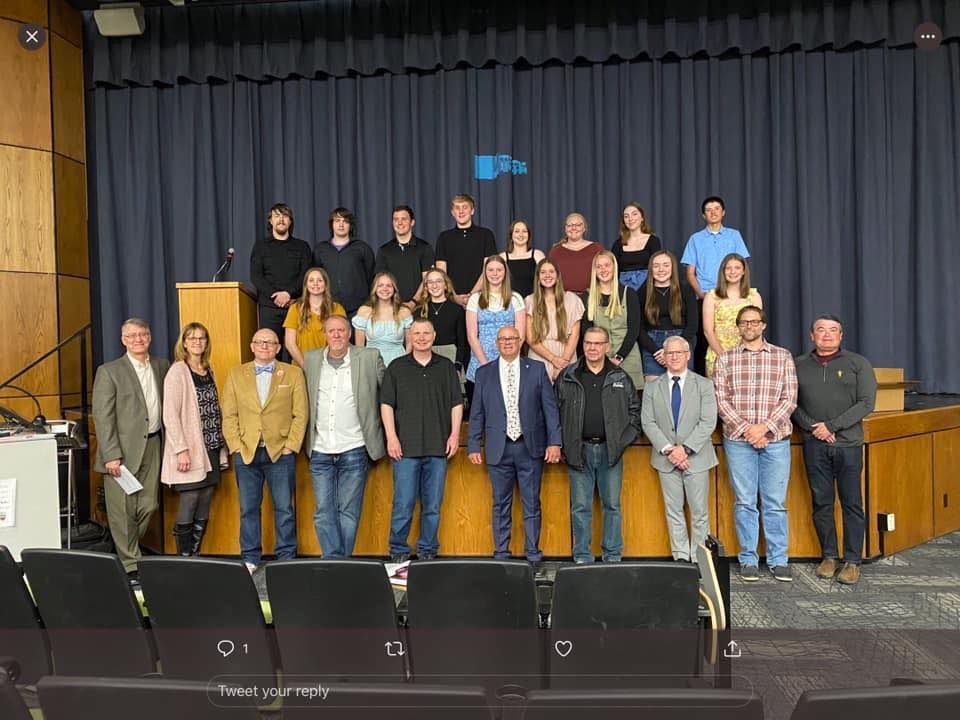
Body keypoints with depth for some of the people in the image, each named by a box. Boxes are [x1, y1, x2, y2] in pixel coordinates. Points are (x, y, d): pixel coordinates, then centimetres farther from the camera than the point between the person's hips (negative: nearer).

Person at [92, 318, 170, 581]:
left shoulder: (162, 366, 11)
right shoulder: (109, 371, -3)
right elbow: (102, 417, -7)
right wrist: (111, 456, -14)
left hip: (153, 447, 5)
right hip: (123, 450, -4)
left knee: (148, 506, 8)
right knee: (123, 511, 1)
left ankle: (125, 548, 29)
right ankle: (130, 565, 12)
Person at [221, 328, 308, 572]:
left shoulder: (293, 374, 5)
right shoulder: (236, 375, 9)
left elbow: (300, 414, 1)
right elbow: (229, 415, 5)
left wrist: (290, 446, -6)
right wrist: (236, 447, -4)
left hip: (281, 452, -1)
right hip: (245, 452, 2)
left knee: (284, 508, 4)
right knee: (248, 509, 7)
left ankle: (286, 557, 15)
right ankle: (250, 558, 18)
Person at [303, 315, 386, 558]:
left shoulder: (370, 357, -2)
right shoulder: (311, 359, 8)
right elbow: (304, 398, 17)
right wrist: (306, 441, 13)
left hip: (354, 450, -3)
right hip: (320, 451, 3)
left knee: (349, 511, 4)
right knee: (323, 512, 4)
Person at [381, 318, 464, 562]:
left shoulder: (446, 367, 11)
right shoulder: (396, 367, 6)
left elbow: (456, 403, 10)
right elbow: (386, 404, 3)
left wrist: (455, 434, 0)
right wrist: (391, 437, -6)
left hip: (438, 448, 2)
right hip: (406, 447, -2)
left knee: (433, 504, 8)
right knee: (403, 503, -1)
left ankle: (428, 551, 19)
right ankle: (398, 551, 12)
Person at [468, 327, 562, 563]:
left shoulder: (537, 369, 4)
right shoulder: (484, 373, 7)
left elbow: (550, 407, 2)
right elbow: (477, 413, 7)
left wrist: (554, 441, -4)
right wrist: (473, 445, 3)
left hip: (530, 447, -1)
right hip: (498, 448, 1)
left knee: (531, 504, 6)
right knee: (501, 504, 8)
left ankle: (533, 553, 16)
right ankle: (501, 552, 18)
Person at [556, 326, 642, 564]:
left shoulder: (621, 378, 5)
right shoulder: (567, 377, 3)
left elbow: (635, 410, 9)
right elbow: (554, 410, 5)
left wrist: (624, 440, -1)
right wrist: (562, 442, -2)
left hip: (610, 450, 1)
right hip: (579, 450, 0)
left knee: (612, 506, 7)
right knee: (580, 507, 5)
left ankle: (613, 557, 19)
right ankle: (582, 557, 15)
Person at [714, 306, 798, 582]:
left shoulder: (783, 356, 7)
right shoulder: (725, 359, 6)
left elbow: (789, 399, 1)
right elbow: (721, 401, 0)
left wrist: (765, 427, -11)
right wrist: (746, 430, -10)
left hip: (775, 438, 0)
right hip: (738, 440, 0)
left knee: (775, 503, 4)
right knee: (745, 502, 6)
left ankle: (778, 560, 16)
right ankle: (748, 560, 15)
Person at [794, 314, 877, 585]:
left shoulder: (858, 363, 5)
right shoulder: (799, 365, 9)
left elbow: (866, 403, -3)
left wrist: (831, 426, -11)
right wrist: (812, 427, -10)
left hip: (848, 443, -1)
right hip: (814, 445, 2)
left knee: (851, 504, 2)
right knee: (821, 503, 7)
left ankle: (852, 561, 11)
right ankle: (829, 556, 19)